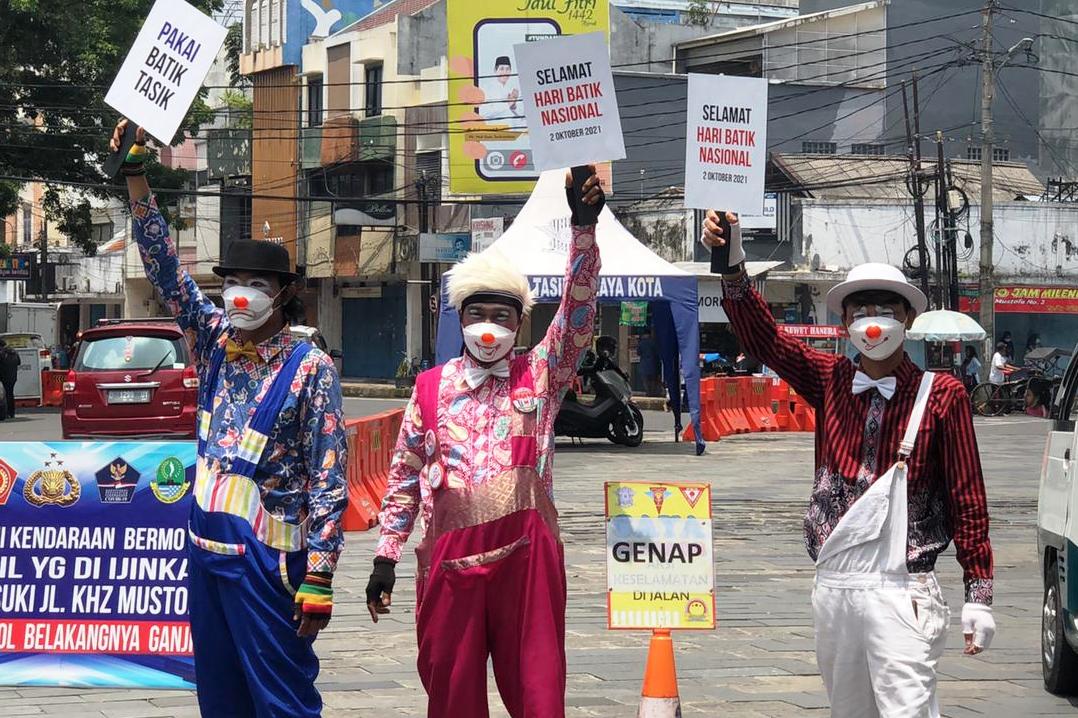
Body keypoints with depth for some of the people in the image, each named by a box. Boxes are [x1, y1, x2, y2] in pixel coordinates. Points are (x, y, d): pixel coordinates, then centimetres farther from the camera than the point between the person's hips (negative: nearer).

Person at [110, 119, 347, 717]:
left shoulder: (309, 370, -8)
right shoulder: (214, 341, 8)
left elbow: (328, 483, -11)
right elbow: (163, 264, 7)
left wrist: (318, 578, -17)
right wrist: (135, 173, -2)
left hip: (267, 557, -6)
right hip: (205, 549, 6)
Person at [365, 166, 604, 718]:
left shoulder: (540, 377, 5)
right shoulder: (431, 388, 8)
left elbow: (577, 310, -7)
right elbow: (405, 475, 12)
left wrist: (584, 226, -19)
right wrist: (386, 555, 7)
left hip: (526, 554, -1)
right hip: (449, 558, 1)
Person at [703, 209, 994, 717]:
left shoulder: (941, 395, -3)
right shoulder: (831, 381, 8)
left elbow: (967, 499, -3)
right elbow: (763, 338, -3)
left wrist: (979, 595, -6)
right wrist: (732, 261, -16)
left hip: (900, 592, -5)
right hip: (832, 586, 5)